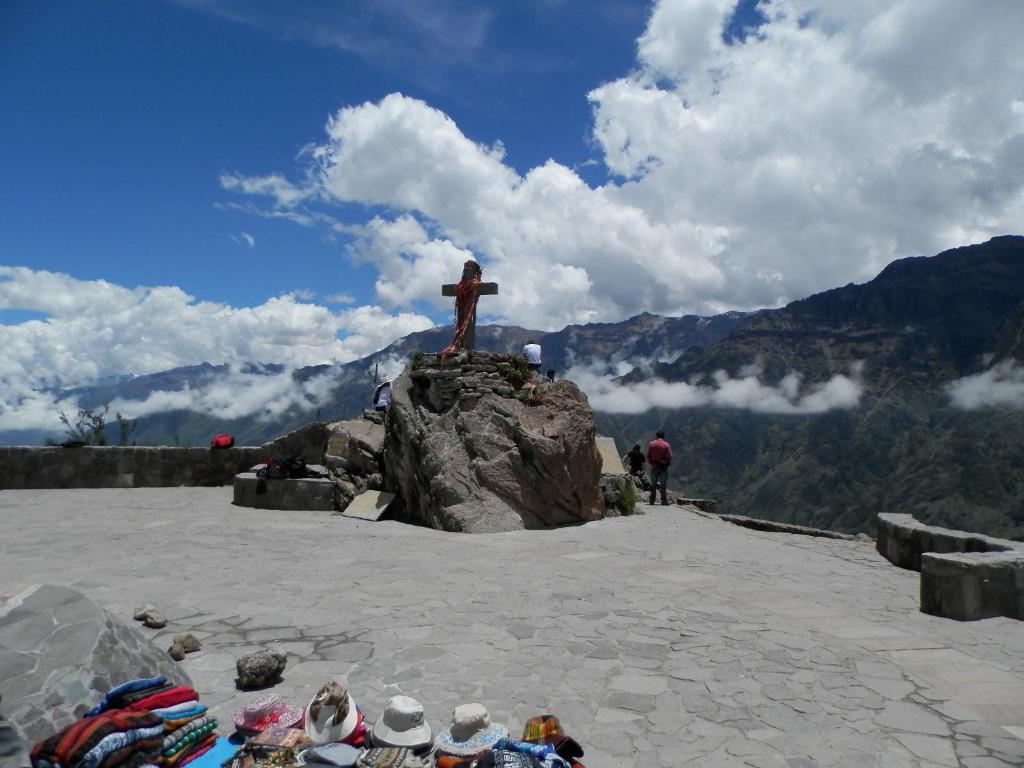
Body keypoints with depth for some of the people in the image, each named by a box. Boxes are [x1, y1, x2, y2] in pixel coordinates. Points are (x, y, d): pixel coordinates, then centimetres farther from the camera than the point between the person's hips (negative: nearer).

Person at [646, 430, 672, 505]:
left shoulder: (651, 444, 1)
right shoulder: (666, 445, -6)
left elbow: (648, 455, 4)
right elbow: (669, 456, -8)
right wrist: (669, 464, 7)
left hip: (654, 466, 2)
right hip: (663, 467, -2)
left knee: (653, 484, 10)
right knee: (664, 484, 1)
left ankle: (652, 500, 12)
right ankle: (664, 501, -3)